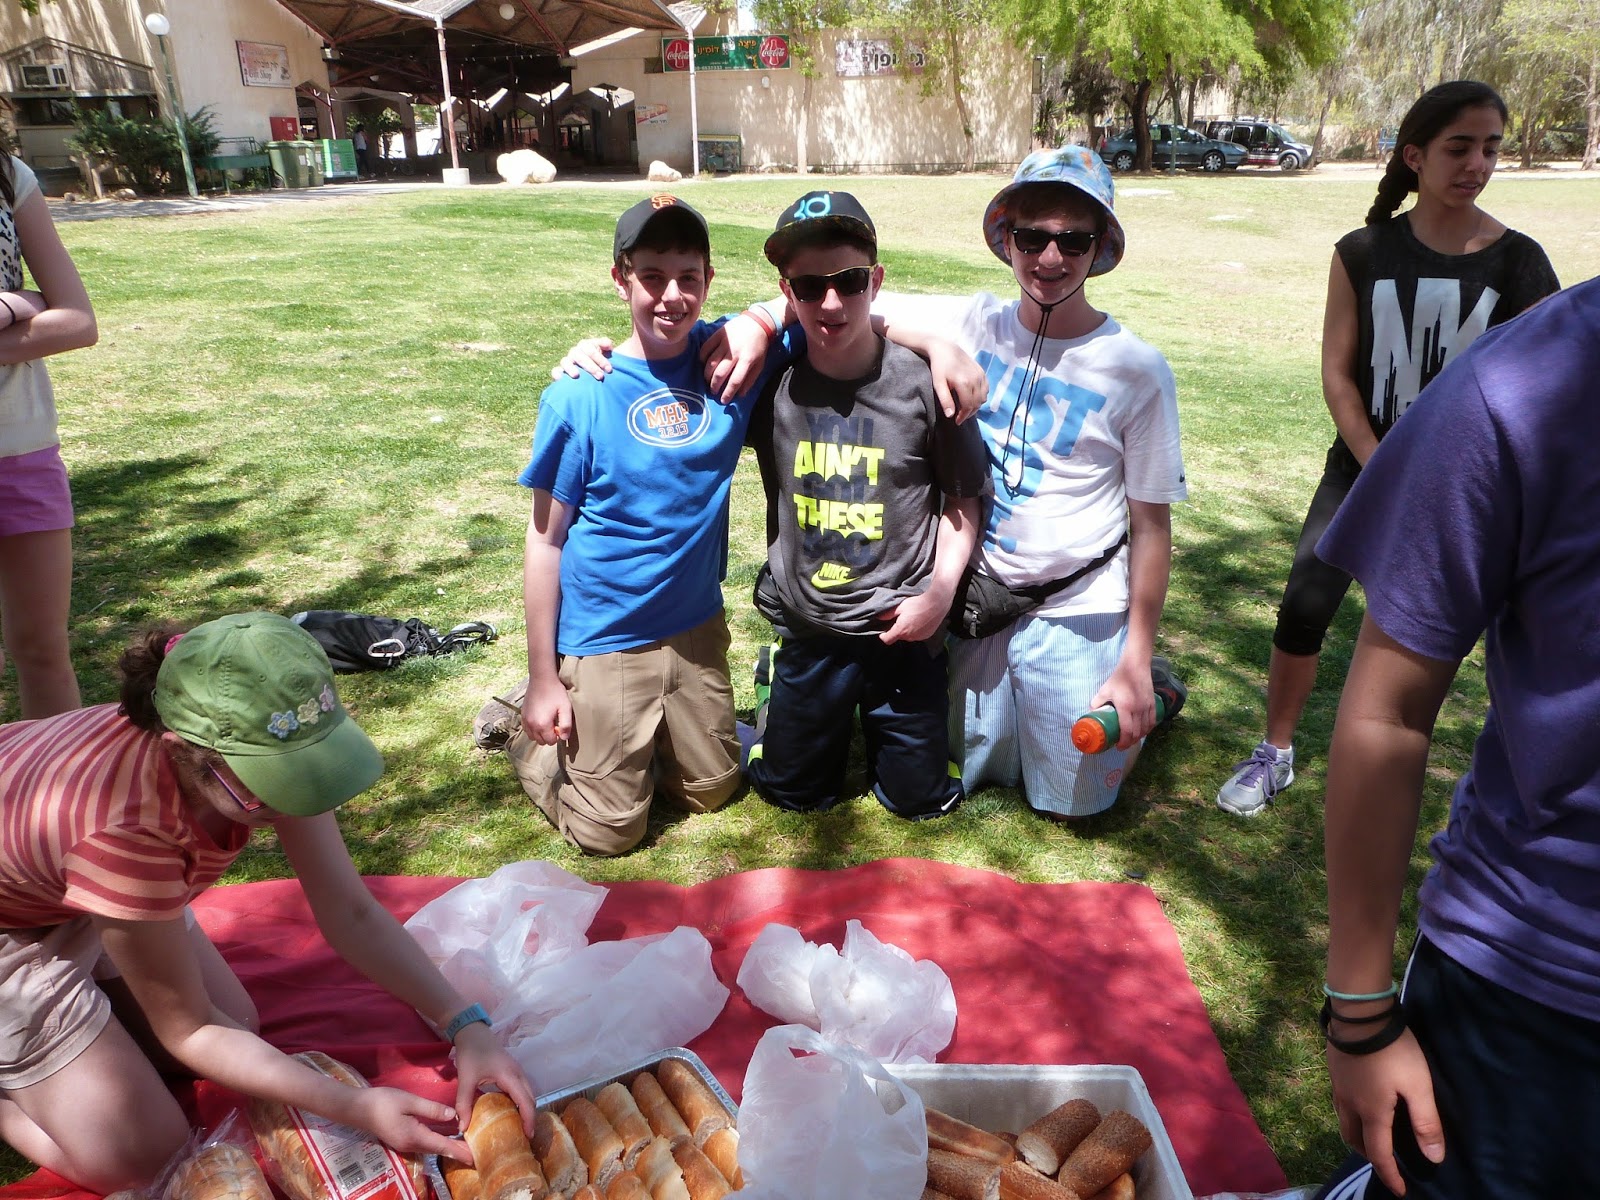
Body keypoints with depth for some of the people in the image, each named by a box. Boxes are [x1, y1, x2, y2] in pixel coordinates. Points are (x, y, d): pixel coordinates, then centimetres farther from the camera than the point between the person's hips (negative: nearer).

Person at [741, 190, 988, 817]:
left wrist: (941, 591, -13)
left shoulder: (923, 383, -13)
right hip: (808, 631, 2)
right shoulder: (769, 383, -8)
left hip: (903, 633, -1)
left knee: (919, 798, 14)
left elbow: (964, 498, -2)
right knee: (790, 791, 18)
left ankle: (881, 725, 43)